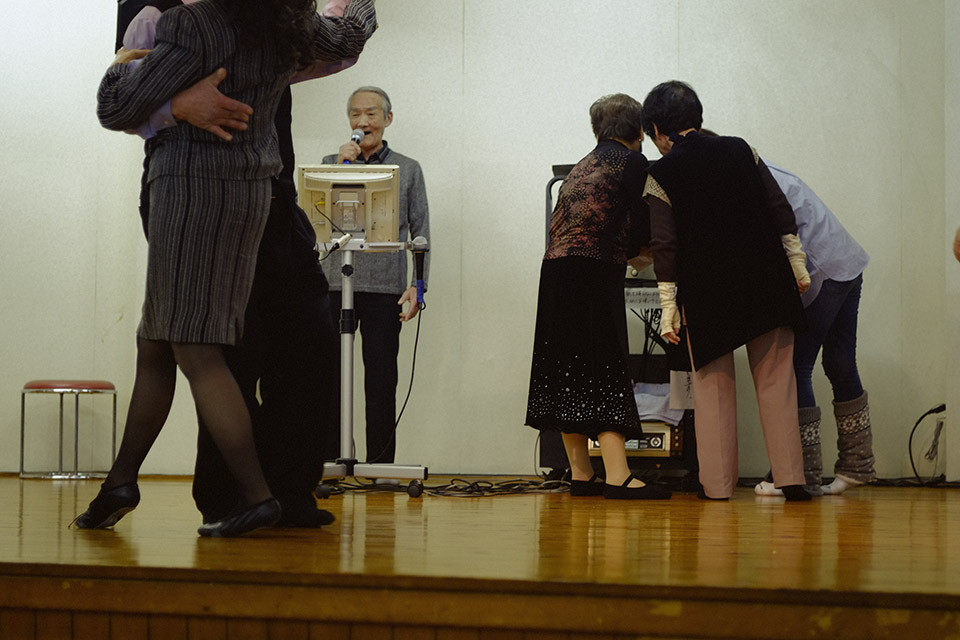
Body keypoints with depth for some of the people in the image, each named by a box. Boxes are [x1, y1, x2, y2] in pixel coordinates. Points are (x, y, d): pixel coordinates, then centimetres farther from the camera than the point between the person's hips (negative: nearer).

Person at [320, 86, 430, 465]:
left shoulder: (408, 170, 11)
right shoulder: (332, 163, 14)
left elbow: (420, 232, 7)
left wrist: (417, 284, -4)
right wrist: (341, 167, -5)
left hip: (384, 286, -1)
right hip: (335, 283, 1)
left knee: (381, 381, 0)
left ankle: (380, 466, 5)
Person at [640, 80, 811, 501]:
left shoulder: (660, 175, -4)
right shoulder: (739, 151, 6)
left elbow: (665, 246, -7)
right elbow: (780, 212, 5)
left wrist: (668, 306, -5)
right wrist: (797, 263, 11)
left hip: (706, 292, -2)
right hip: (765, 281, 2)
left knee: (713, 385, 9)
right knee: (775, 379, 6)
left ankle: (717, 482, 8)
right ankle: (790, 477, 2)